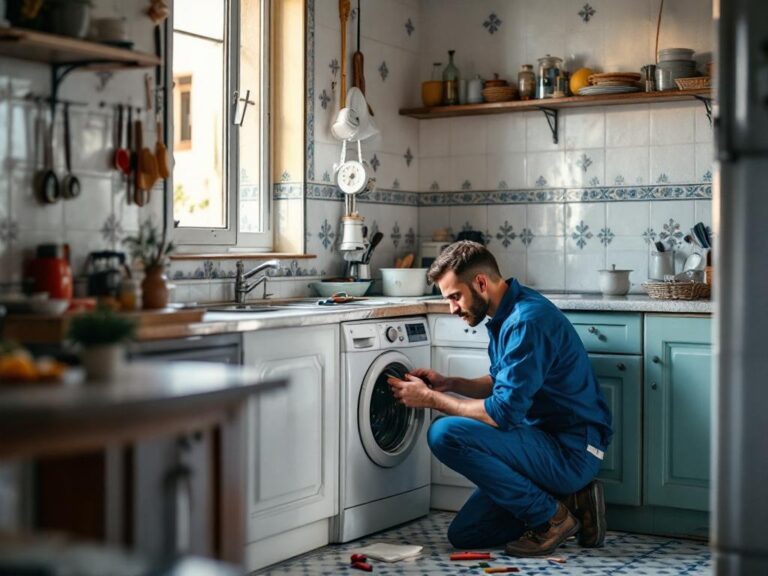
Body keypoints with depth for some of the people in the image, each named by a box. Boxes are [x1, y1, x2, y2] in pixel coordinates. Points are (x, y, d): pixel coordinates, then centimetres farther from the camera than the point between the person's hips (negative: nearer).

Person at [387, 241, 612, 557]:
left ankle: (550, 517, -11)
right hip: (550, 442, 10)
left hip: (572, 452, -10)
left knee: (445, 433, -25)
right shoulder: (505, 315, 8)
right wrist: (447, 383, 5)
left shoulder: (528, 321, -23)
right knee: (464, 534, 12)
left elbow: (502, 413, -27)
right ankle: (569, 502, 12)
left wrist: (430, 398, -15)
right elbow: (501, 383, 21)